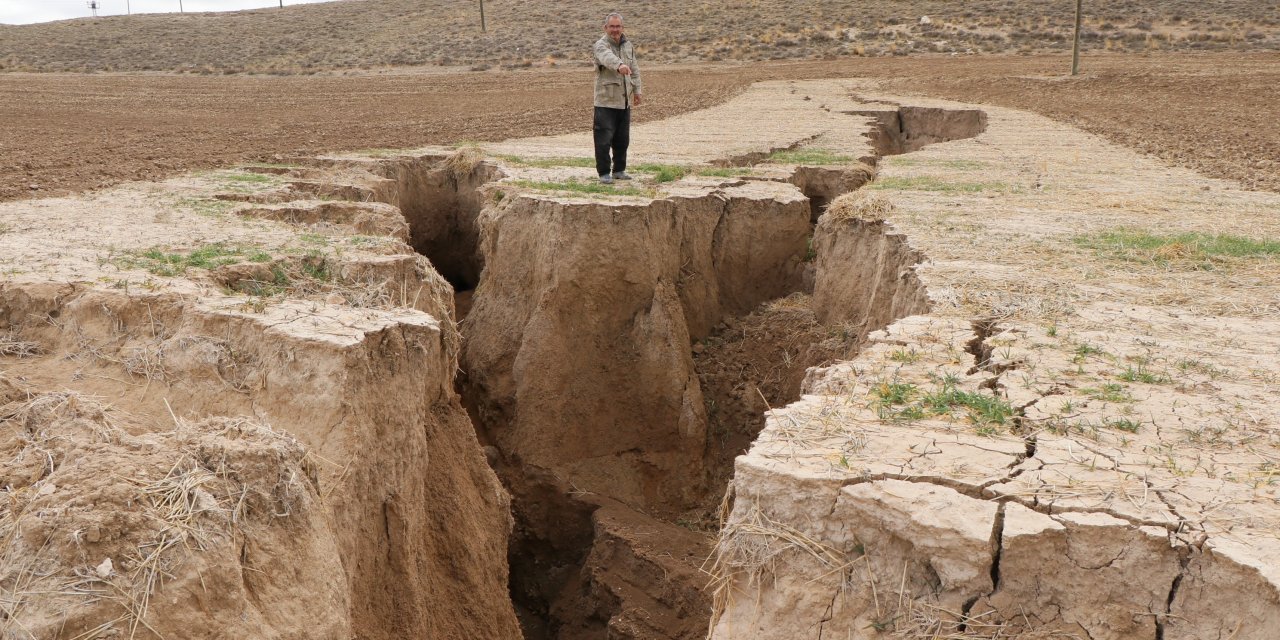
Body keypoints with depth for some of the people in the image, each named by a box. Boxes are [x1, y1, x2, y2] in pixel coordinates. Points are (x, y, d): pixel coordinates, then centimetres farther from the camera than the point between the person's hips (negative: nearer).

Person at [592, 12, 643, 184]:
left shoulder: (628, 45, 13)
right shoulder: (601, 45, -11)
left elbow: (634, 70, 22)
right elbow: (608, 57, -35)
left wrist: (637, 90, 18)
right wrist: (619, 65, -54)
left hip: (624, 101, 7)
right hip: (606, 101, -6)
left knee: (622, 139, 13)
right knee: (604, 139, -6)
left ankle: (619, 170, 26)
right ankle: (604, 173, 4)